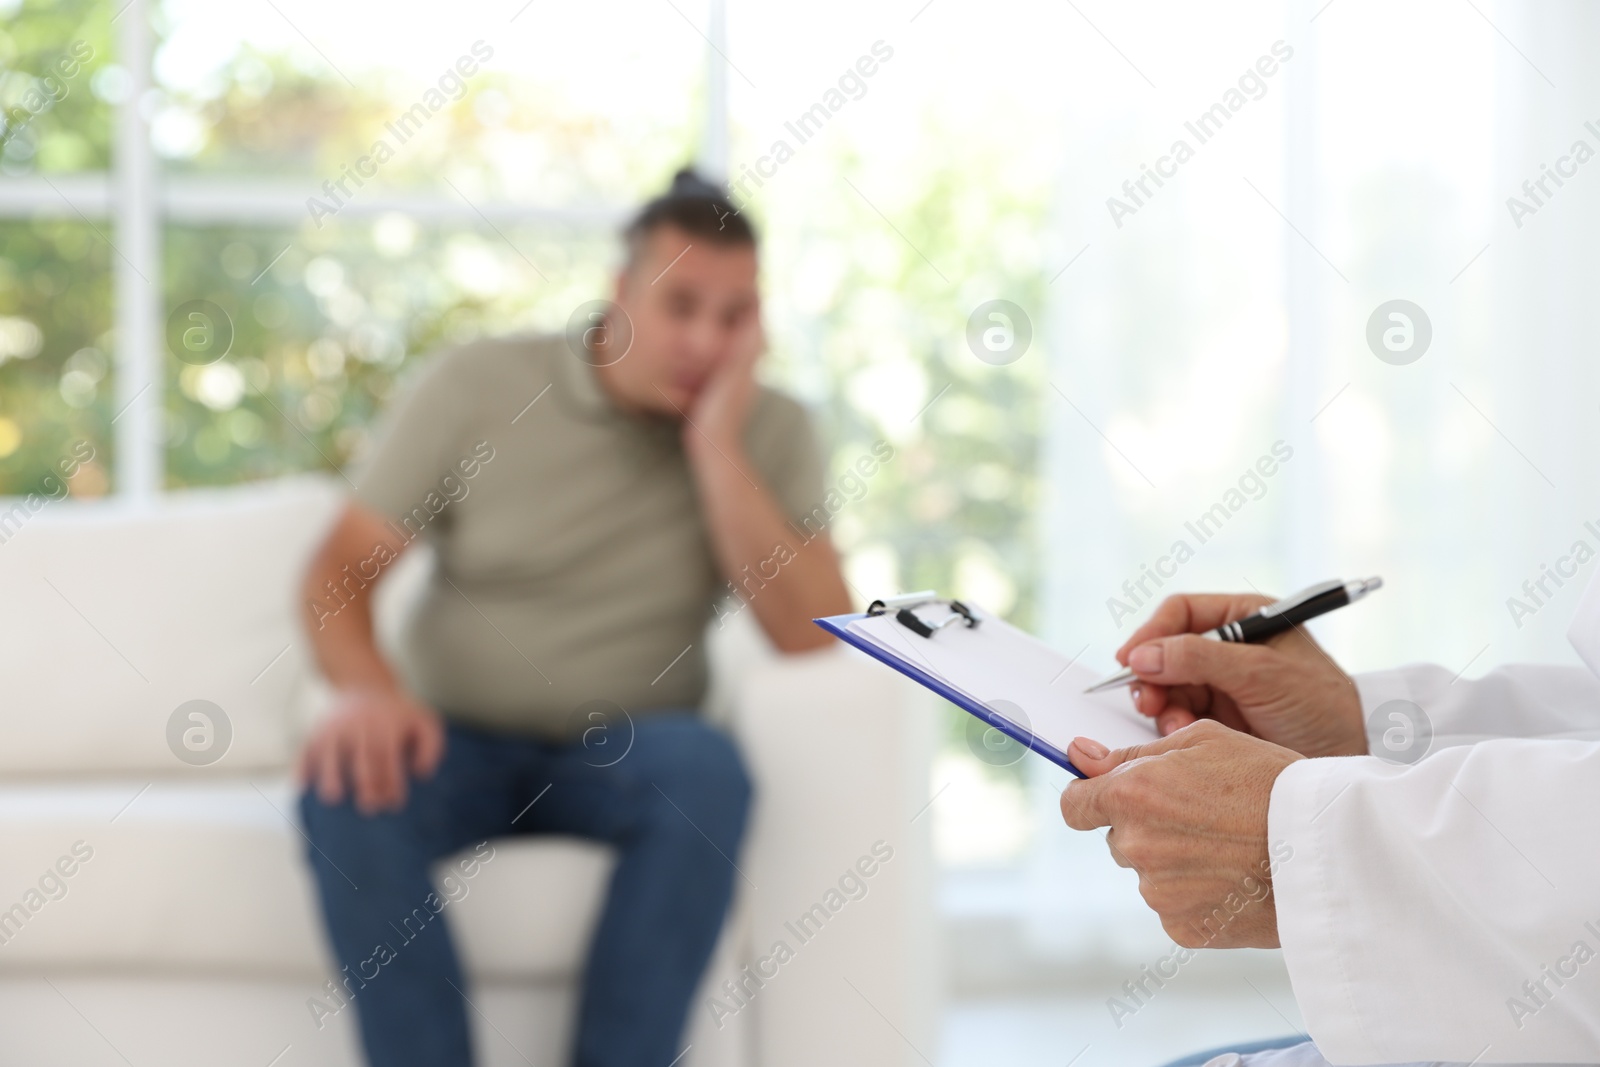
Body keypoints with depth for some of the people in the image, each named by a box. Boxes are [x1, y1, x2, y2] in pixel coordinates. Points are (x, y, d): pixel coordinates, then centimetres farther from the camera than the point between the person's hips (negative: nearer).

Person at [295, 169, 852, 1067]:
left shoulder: (771, 431, -2)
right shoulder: (477, 384, -4)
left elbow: (812, 637, -14)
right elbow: (340, 572, -5)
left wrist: (715, 443, -18)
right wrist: (367, 687, -28)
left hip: (621, 757, 0)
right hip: (458, 744, 0)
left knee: (707, 770, -33)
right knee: (349, 786, -32)